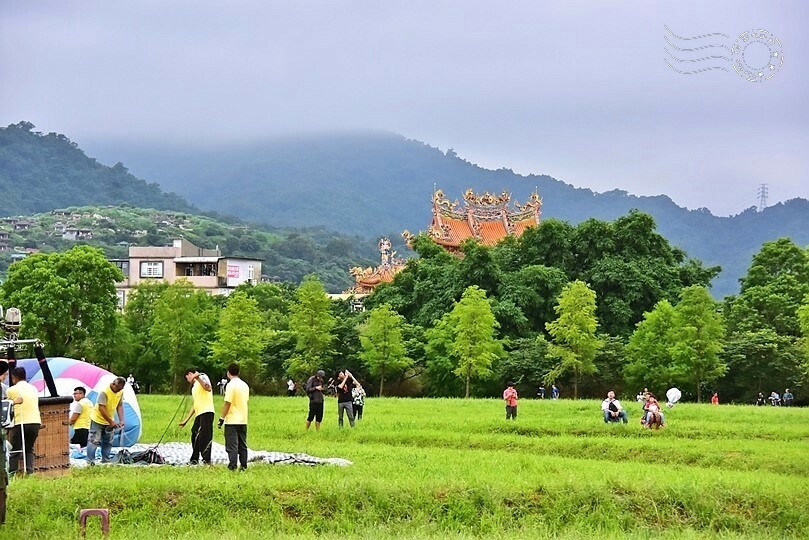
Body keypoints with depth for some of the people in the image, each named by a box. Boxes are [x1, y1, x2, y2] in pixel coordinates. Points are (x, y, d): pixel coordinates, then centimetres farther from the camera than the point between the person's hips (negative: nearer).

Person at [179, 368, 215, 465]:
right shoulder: (194, 387, 26)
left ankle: (206, 459, -10)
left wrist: (198, 378, -23)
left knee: (205, 436, -11)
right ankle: (194, 459, 23)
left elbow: (208, 388, -20)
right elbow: (195, 405, 28)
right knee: (195, 435, 13)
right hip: (199, 413, 10)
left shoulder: (202, 377, -1)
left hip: (206, 412, -10)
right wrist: (186, 420, 28)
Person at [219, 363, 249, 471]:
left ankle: (232, 467, -10)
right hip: (243, 420, 7)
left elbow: (227, 403, -16)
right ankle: (244, 466, 12)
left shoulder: (231, 385, -14)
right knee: (242, 445, 11)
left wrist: (222, 418, -10)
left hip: (232, 421, -7)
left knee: (232, 446, -6)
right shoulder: (245, 385, 9)